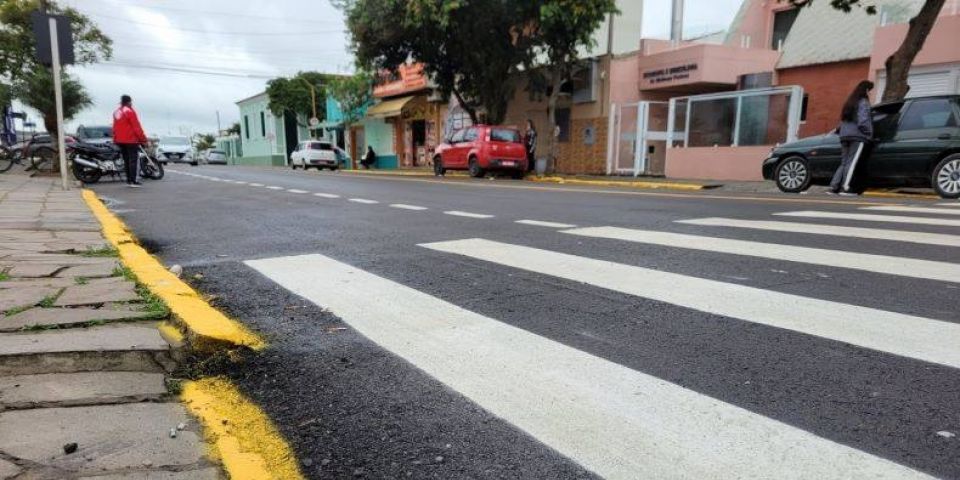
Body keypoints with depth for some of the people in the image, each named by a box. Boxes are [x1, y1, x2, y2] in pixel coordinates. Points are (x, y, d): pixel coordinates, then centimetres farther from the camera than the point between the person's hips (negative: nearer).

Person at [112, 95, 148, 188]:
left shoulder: (116, 113, 13)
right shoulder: (130, 111, -11)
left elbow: (115, 128, 17)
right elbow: (136, 127, -14)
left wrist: (115, 140, 22)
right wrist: (143, 139, -10)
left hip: (120, 141, 8)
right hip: (131, 140, -8)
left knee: (126, 160, 13)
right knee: (134, 160, -6)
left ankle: (129, 180, 15)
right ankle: (134, 181, -11)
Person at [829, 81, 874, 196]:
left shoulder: (850, 102, 22)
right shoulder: (863, 102, -2)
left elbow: (843, 119, 18)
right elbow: (863, 120, -11)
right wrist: (869, 133, -6)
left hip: (844, 135, 7)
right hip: (858, 136, -7)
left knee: (844, 163, 6)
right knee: (852, 162, -11)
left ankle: (833, 187, -3)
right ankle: (845, 188, -17)